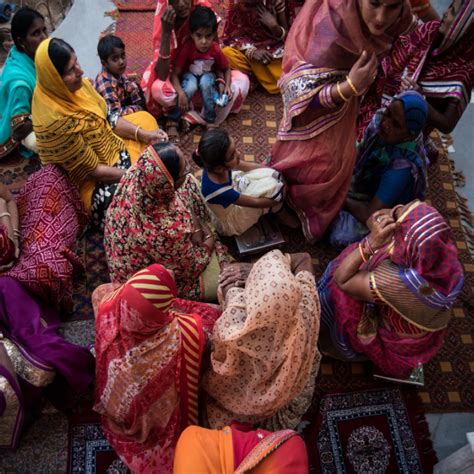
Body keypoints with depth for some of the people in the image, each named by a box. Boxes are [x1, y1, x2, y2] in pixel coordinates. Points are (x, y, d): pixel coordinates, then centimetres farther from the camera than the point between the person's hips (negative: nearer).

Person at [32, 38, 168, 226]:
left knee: (145, 118, 16)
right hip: (96, 183, -9)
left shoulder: (75, 85, -11)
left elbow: (105, 118, 3)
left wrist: (143, 134, -8)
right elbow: (93, 170, -26)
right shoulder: (54, 122, -33)